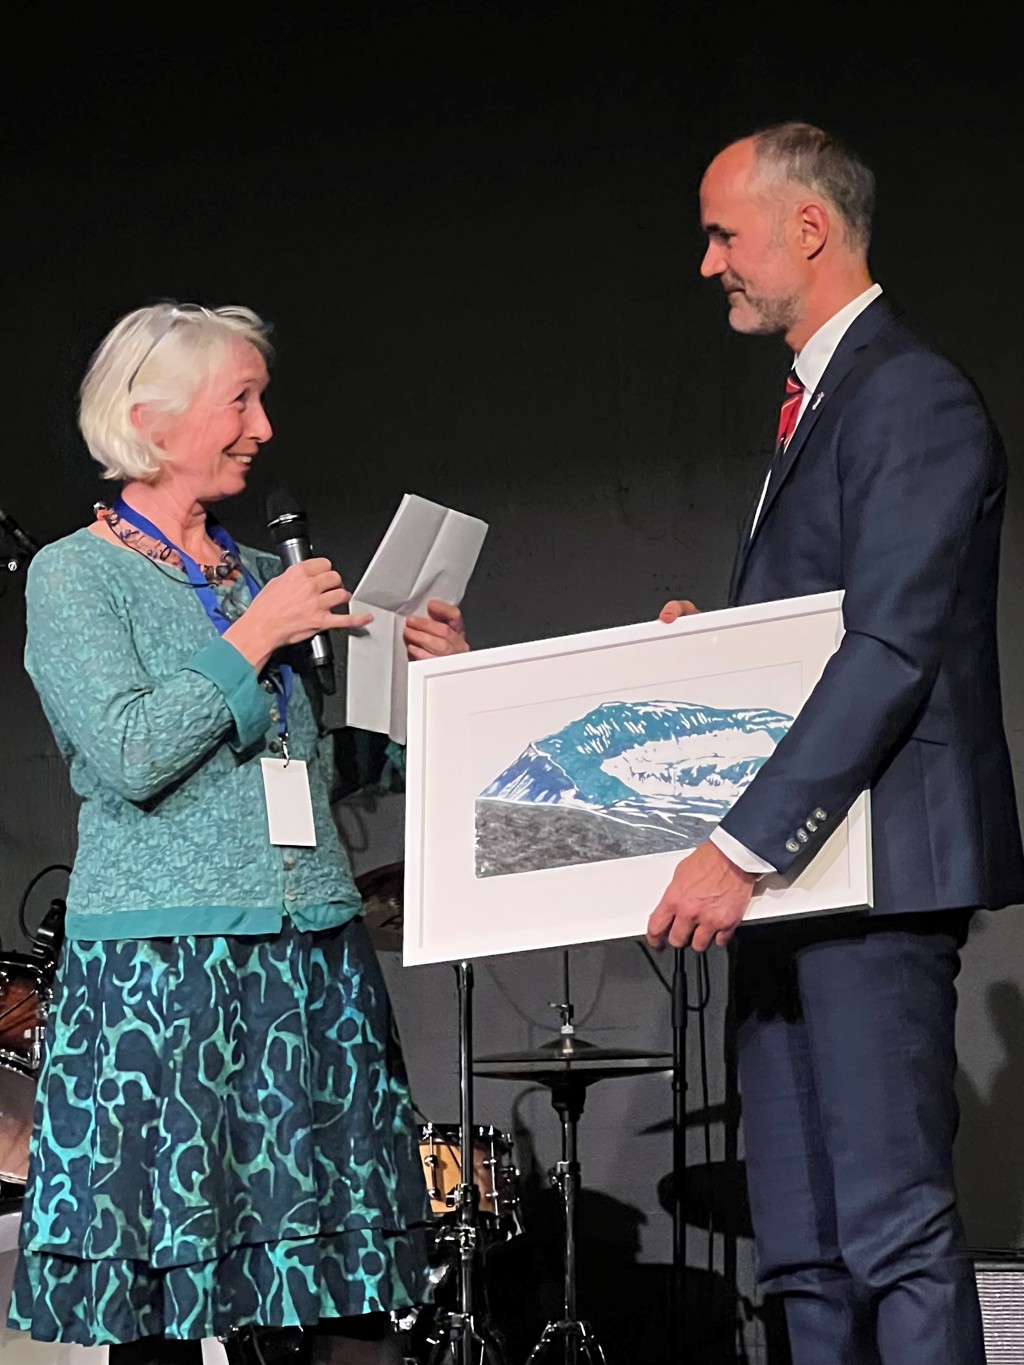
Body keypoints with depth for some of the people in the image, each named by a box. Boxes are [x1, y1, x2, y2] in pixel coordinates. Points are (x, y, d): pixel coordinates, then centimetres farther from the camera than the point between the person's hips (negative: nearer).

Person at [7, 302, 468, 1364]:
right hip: (164, 965, -5)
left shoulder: (267, 577, 16)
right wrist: (253, 639, -9)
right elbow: (130, 756, -14)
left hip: (313, 956, 5)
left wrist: (419, 674, 5)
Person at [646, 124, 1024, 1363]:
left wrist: (743, 846, -24)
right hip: (785, 878, 10)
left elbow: (891, 651, -20)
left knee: (897, 1229, -8)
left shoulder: (913, 399, -10)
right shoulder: (811, 403, 21)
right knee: (802, 1250, 11)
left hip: (873, 871, -10)